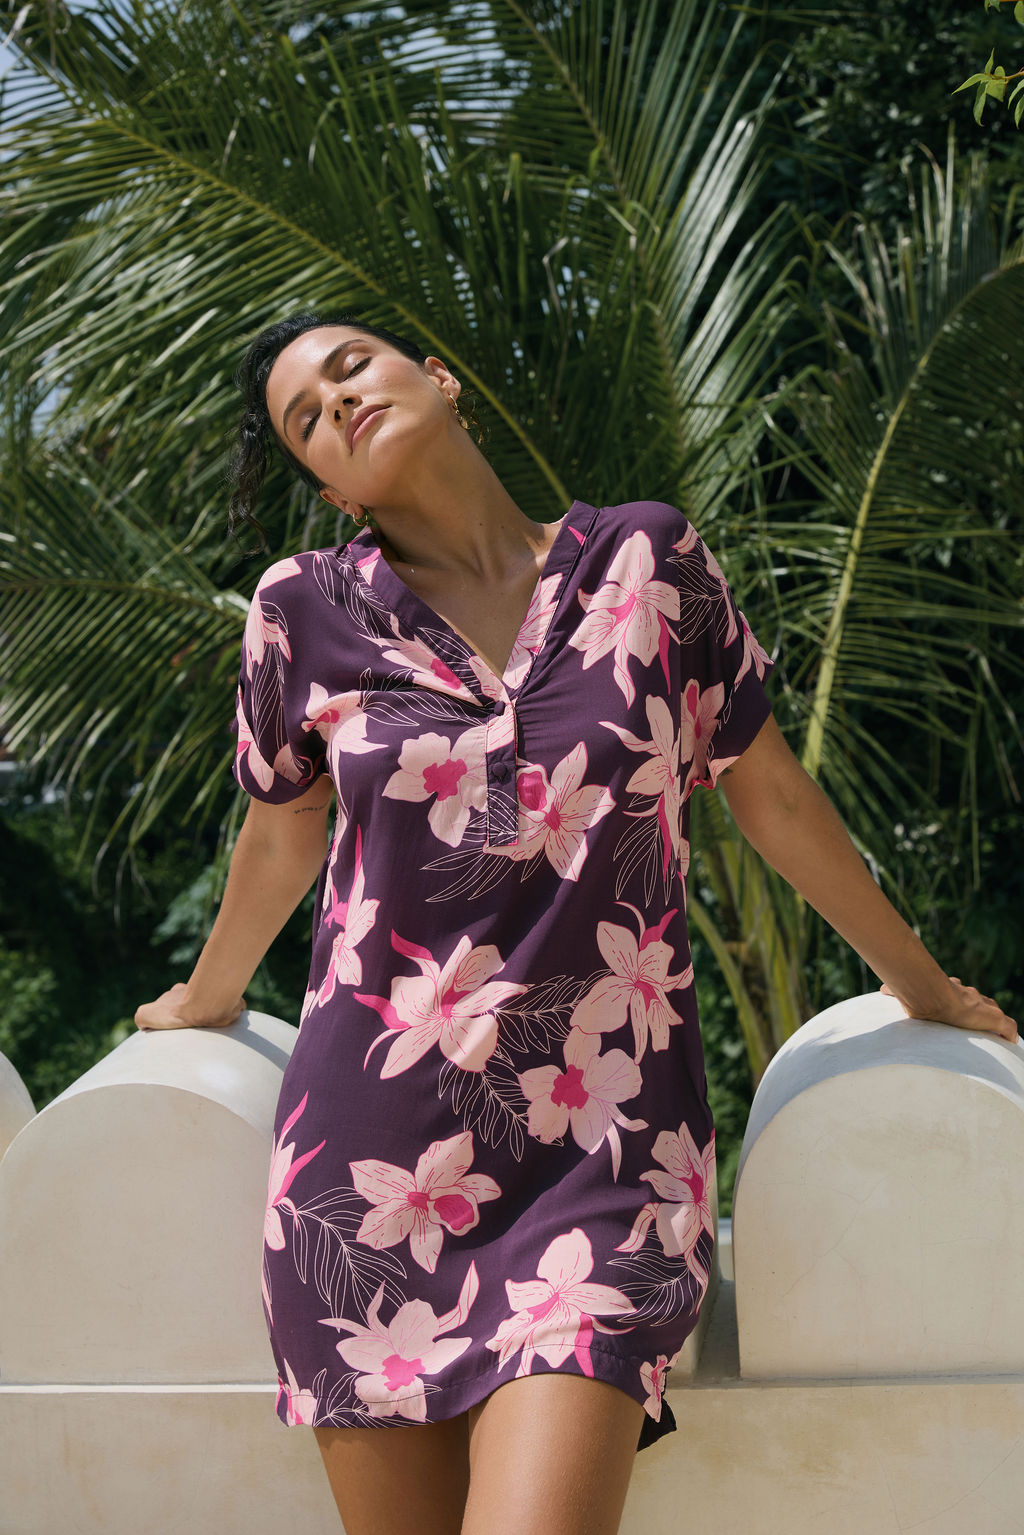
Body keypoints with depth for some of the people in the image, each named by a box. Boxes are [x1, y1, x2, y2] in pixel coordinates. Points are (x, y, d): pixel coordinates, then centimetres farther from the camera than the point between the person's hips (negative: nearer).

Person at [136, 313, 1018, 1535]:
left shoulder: (648, 563, 3)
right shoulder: (307, 611, 3)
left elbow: (774, 799, 12)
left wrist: (923, 991, 21)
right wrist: (205, 1002, 33)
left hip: (601, 1155, -1)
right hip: (372, 1151, 1)